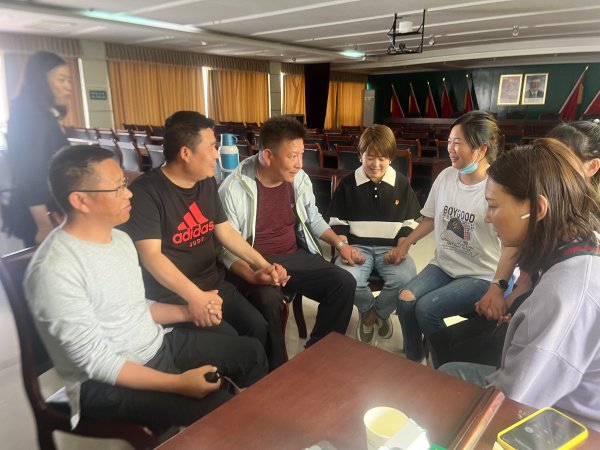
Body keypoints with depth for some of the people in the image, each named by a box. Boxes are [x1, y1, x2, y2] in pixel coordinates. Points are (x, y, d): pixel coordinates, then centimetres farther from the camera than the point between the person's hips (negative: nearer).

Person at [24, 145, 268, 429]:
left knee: (251, 352, 9)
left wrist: (188, 312, 0)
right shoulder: (54, 270, -25)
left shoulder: (119, 238, 3)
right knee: (219, 408, -25)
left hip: (159, 343, 9)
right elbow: (96, 361, -24)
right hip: (106, 383, -8)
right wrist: (178, 383, -26)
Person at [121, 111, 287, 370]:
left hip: (213, 283, 7)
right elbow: (151, 256, -23)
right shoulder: (145, 191, -15)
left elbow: (225, 231, 11)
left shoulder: (207, 183, 8)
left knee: (258, 327, -10)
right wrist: (194, 296, -35)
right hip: (171, 295, -6)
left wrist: (261, 264, -1)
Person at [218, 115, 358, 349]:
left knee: (344, 283, -14)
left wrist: (340, 244, 3)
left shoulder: (300, 179, 1)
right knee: (269, 300, -36)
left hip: (295, 257, 5)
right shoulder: (234, 189, -16)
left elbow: (313, 219, 18)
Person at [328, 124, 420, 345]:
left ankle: (379, 312, 4)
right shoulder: (348, 184, 5)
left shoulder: (402, 184, 7)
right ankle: (368, 309, 6)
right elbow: (337, 222, 7)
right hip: (357, 246, 0)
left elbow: (410, 223, 10)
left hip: (391, 247, 1)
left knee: (406, 279, -31)